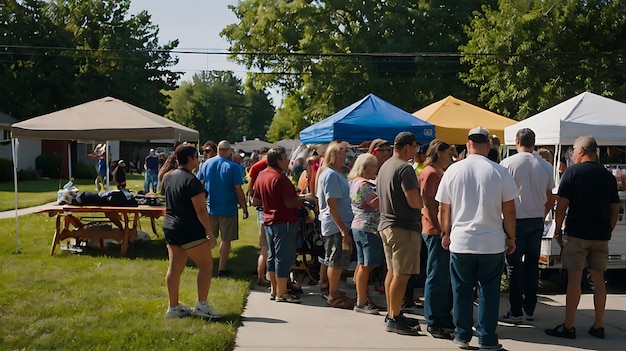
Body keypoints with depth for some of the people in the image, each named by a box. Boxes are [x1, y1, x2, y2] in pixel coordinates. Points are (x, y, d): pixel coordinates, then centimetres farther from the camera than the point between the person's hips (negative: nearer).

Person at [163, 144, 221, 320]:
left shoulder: (170, 178, 10)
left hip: (170, 227, 8)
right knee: (206, 266, 1)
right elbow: (200, 210, -19)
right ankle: (201, 305, -1)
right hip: (190, 231, -8)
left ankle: (173, 307, 15)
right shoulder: (191, 180, -17)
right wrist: (211, 234, -16)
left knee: (175, 268, 10)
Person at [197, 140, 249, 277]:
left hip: (209, 208, 4)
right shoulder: (233, 167, -11)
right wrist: (244, 207, -1)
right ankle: (222, 269, 11)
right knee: (226, 240, 7)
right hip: (228, 209, -3)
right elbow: (238, 190, -11)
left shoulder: (206, 164, 1)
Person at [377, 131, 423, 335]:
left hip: (386, 224, 10)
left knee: (392, 271, 16)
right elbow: (414, 201, -23)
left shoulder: (385, 166, 14)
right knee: (401, 274, -5)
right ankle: (394, 319, -2)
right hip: (403, 227, -10)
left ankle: (392, 313, 23)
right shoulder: (405, 168, -16)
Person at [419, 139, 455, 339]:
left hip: (444, 231, 10)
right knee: (437, 278, -4)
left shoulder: (439, 173, 18)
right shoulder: (430, 173, -13)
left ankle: (445, 318, 25)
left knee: (446, 278, 15)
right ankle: (433, 323, 3)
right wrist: (440, 228, -21)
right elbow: (428, 202, -20)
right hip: (436, 232, -10)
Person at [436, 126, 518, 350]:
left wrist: (445, 233, 16)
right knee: (489, 290, 8)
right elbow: (509, 210, -3)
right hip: (492, 243, -1)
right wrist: (511, 237, 9)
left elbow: (444, 209, 3)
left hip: (460, 242, 1)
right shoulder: (499, 172, -6)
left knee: (462, 290, 11)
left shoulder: (453, 170, -3)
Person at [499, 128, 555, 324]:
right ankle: (530, 309, 18)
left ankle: (516, 312, 4)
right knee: (532, 265, 12)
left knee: (514, 266, 2)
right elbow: (550, 200, 9)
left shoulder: (507, 164, -10)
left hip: (515, 220, -4)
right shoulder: (546, 166, 2)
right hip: (537, 221, 4)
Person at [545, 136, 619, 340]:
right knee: (599, 279, 11)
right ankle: (598, 326, 17)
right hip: (601, 236, 5)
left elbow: (562, 205, -9)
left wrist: (558, 231, 0)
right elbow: (615, 209, 12)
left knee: (574, 279, -2)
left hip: (576, 234, -5)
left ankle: (568, 327, 1)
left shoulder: (572, 172, -5)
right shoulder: (608, 176, 9)